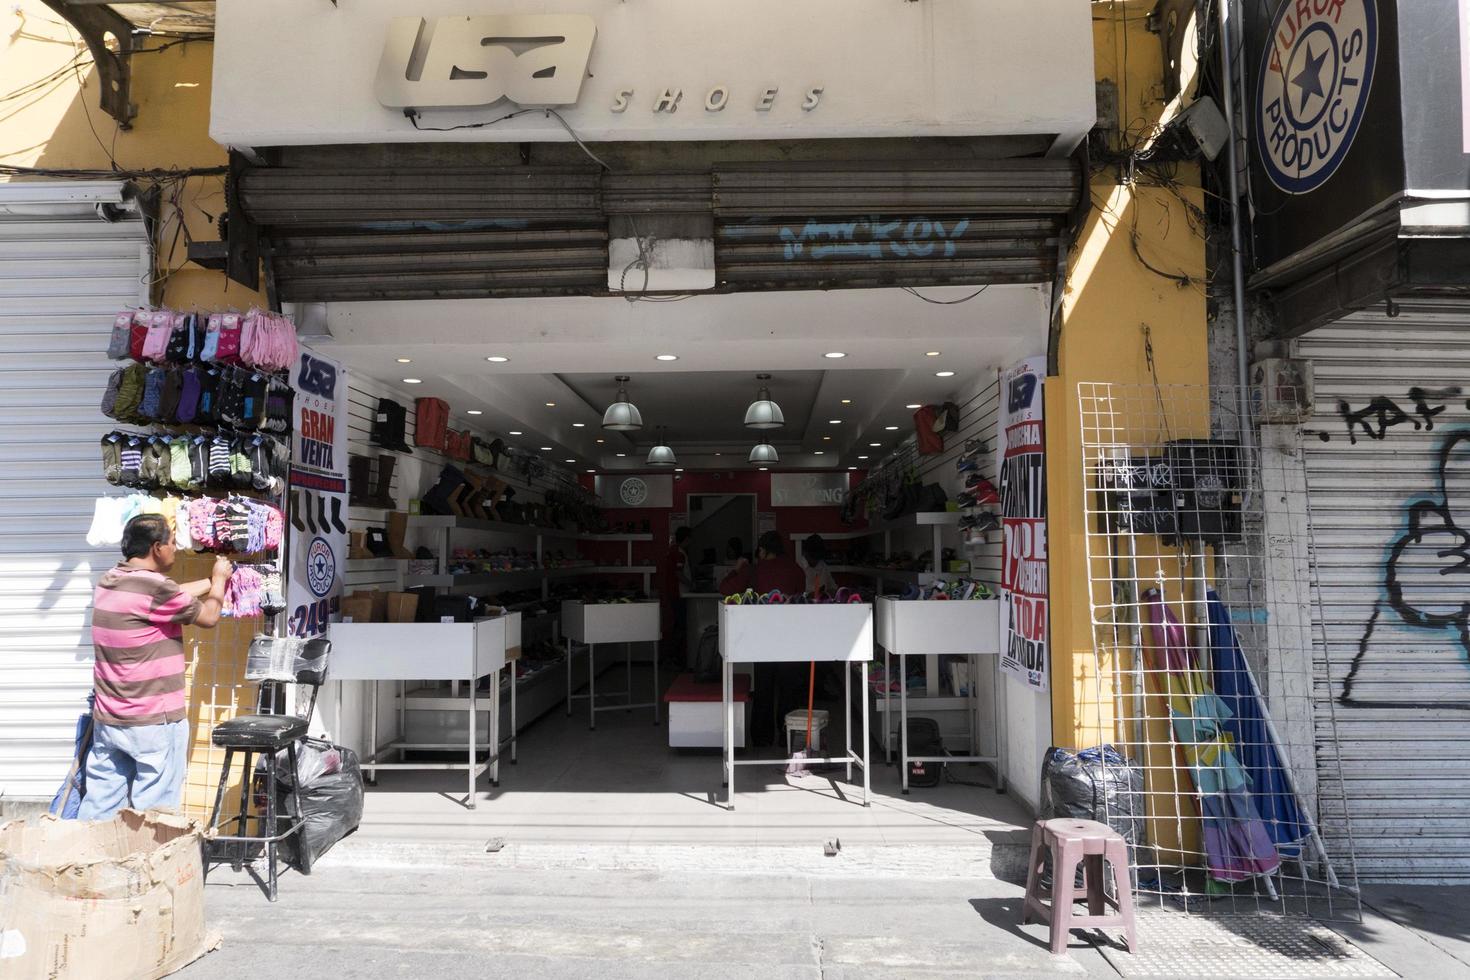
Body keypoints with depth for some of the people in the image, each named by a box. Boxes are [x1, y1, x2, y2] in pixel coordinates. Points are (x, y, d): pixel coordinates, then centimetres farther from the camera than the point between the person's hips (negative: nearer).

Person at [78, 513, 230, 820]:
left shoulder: (109, 581, 6)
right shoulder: (154, 587, -19)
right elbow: (208, 616, -5)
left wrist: (212, 581, 27)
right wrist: (219, 580, 12)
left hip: (107, 721, 8)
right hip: (155, 722, -8)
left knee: (98, 809, 12)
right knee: (153, 819, 2)